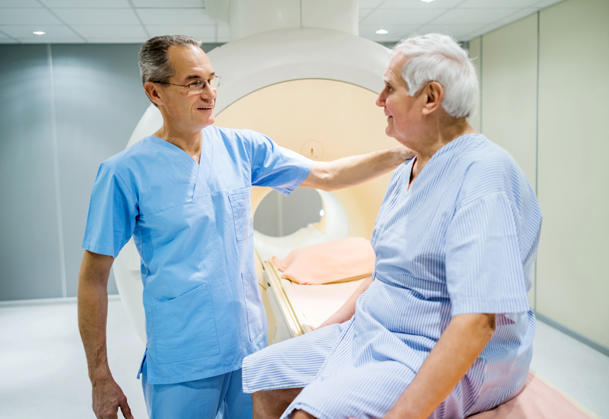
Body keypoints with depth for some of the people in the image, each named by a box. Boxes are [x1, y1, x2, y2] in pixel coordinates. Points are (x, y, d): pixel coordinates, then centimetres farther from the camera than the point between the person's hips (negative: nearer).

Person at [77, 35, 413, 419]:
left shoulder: (241, 147, -1)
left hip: (252, 345, 4)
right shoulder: (126, 172, -12)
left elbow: (326, 175, 5)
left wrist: (402, 152, -5)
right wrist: (100, 377, -6)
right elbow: (94, 277, -7)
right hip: (181, 365, -4)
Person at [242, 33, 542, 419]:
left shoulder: (485, 177, -21)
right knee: (264, 376, 4)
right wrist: (330, 326, 13)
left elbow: (477, 321, -28)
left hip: (451, 363, -9)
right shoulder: (405, 174, 10)